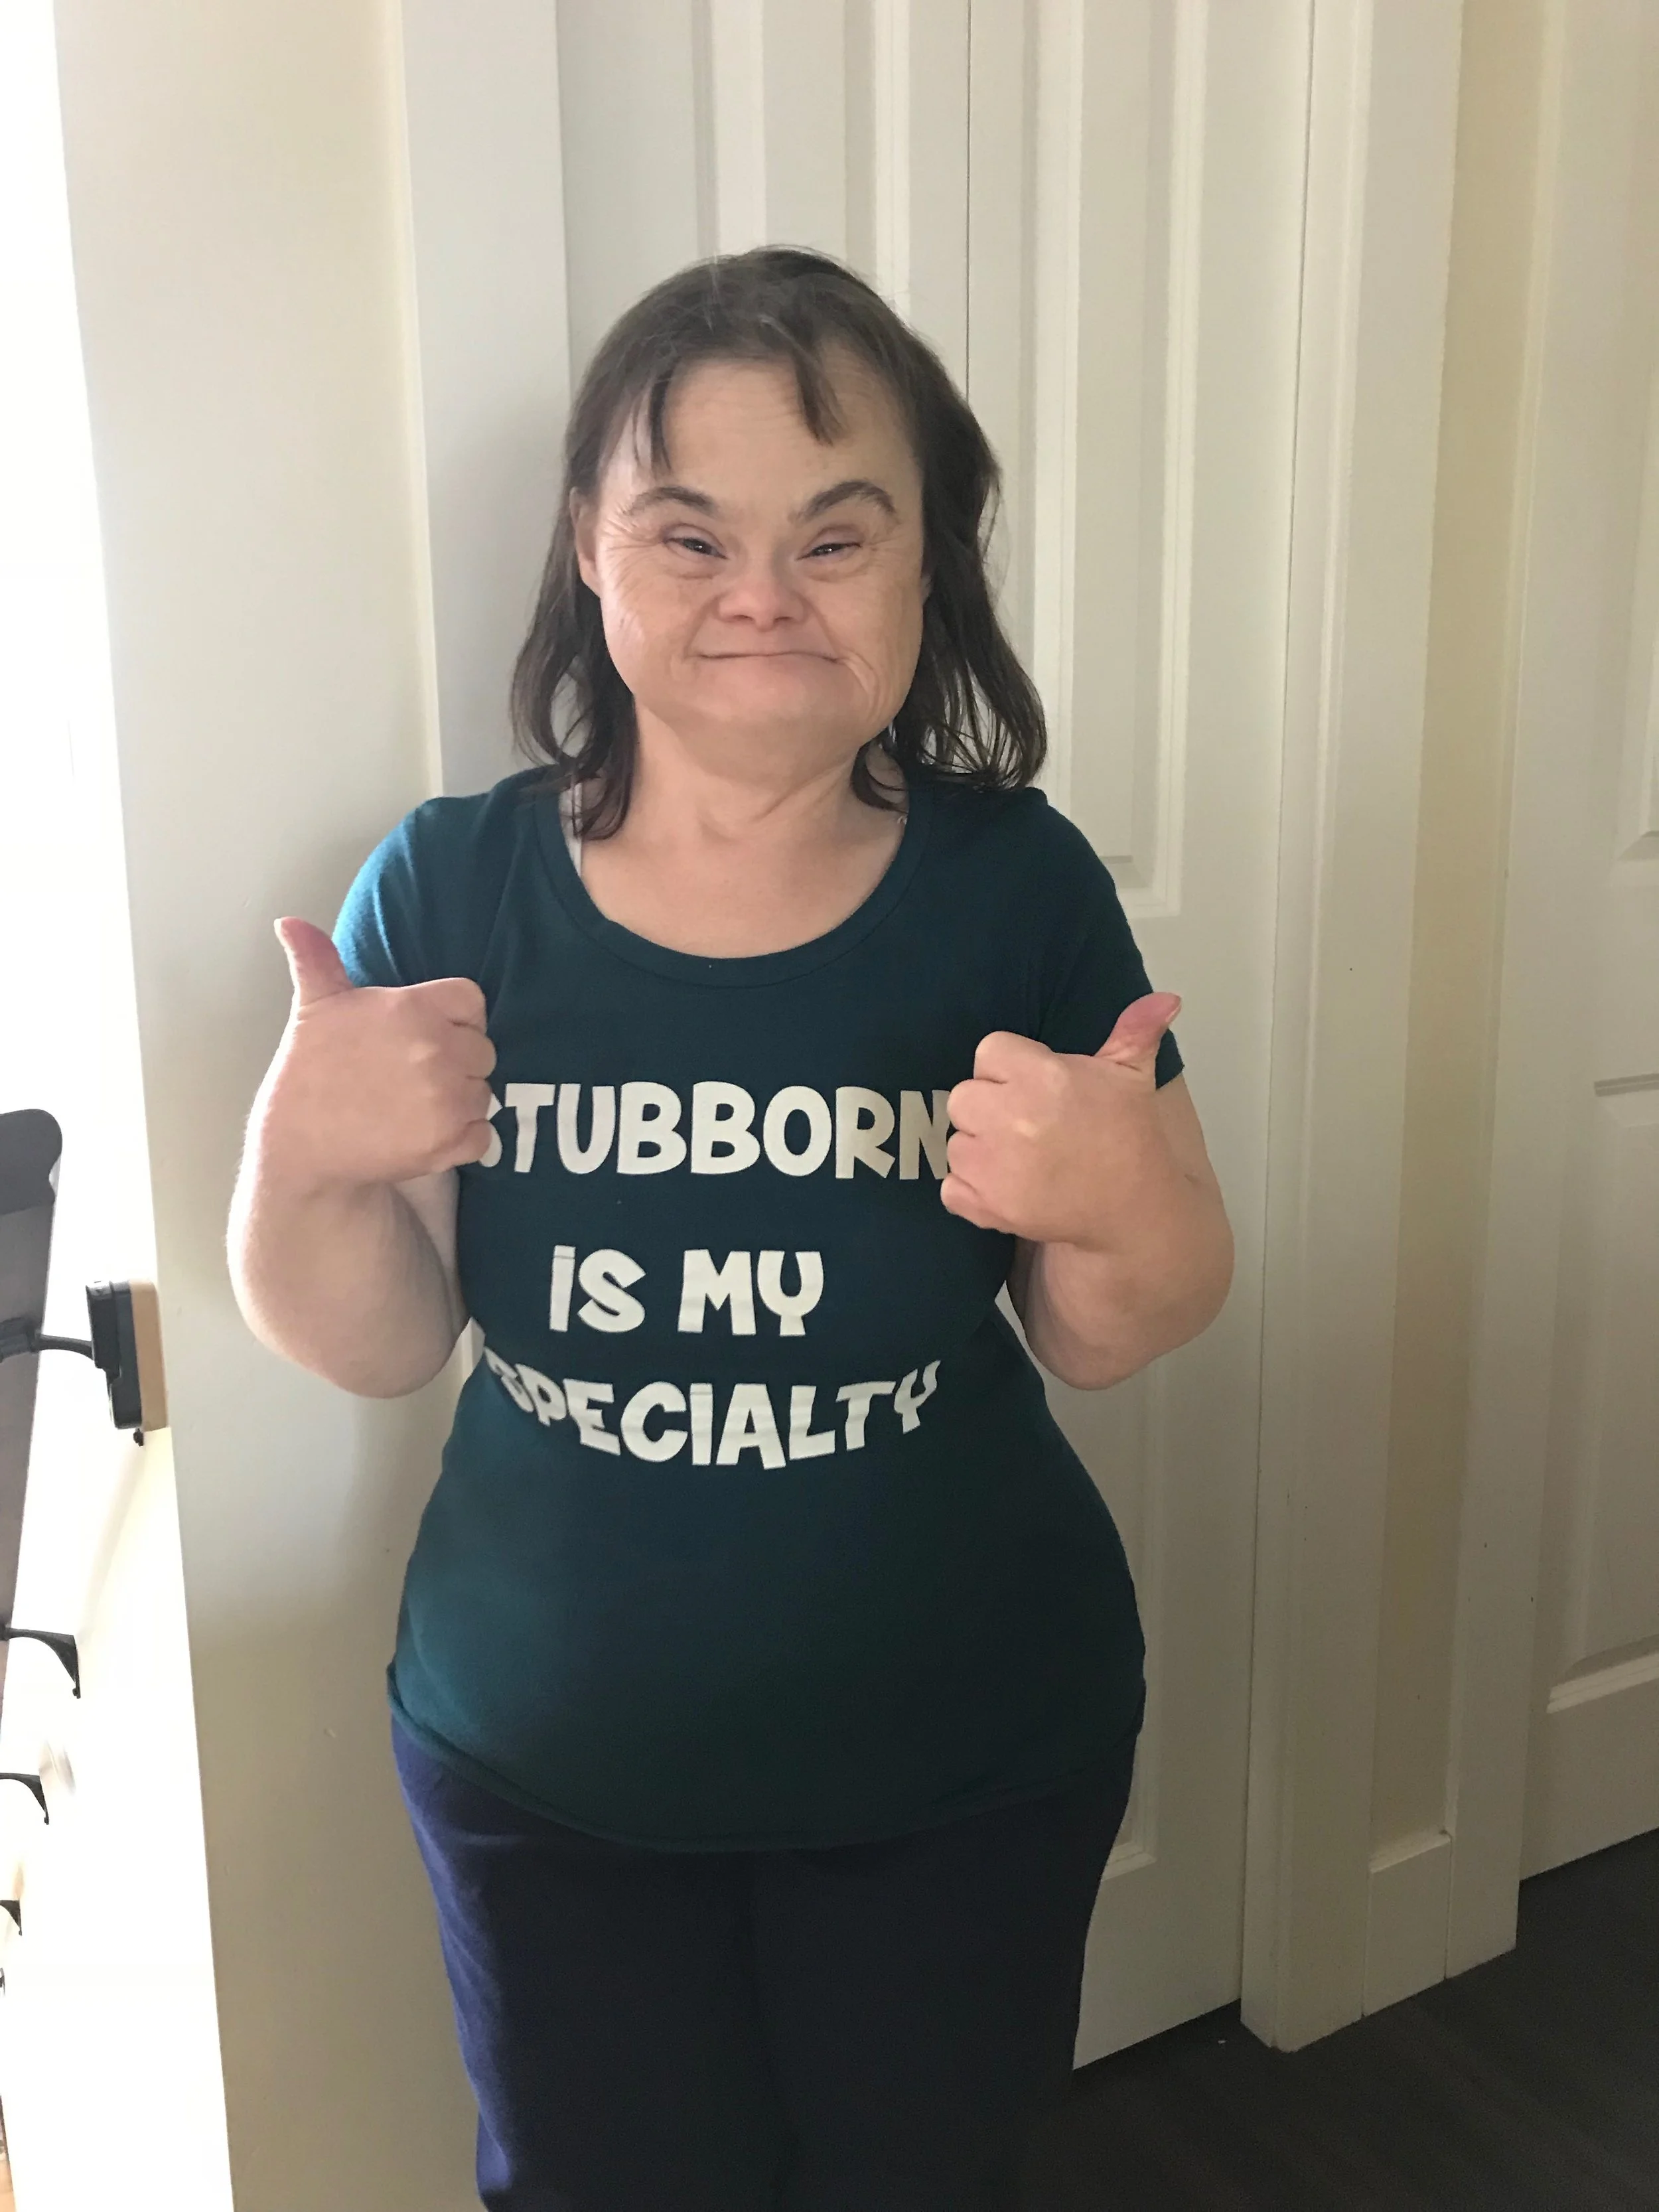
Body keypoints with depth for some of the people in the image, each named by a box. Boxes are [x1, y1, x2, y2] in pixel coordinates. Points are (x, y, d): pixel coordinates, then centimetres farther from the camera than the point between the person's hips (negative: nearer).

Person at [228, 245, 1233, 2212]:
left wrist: (1119, 1216, -27)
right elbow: (372, 1348, -6)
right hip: (543, 1756, 1)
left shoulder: (1015, 886, -13)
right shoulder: (451, 890, -11)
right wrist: (304, 1164, -25)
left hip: (964, 1761, 0)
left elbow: (1112, 1343, -6)